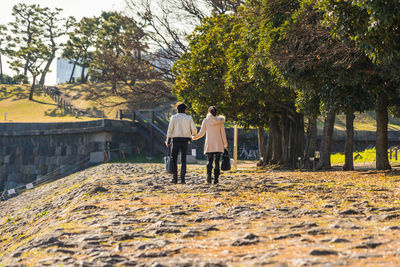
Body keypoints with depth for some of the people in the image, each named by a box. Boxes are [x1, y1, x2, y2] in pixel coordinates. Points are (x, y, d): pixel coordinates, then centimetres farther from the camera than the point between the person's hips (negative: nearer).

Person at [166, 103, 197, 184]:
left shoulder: (174, 117, 0)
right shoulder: (189, 118, 3)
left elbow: (170, 130, -5)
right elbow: (194, 129, 0)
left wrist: (168, 141, -1)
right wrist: (192, 134, 23)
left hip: (176, 139, -1)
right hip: (185, 140, 1)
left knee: (174, 159, 7)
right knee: (183, 160, 5)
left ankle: (175, 178, 3)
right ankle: (182, 178, -3)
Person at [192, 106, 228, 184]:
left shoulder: (206, 120, 0)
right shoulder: (220, 120, 1)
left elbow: (201, 133, 0)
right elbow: (223, 134, 2)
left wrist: (194, 137, 18)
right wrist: (225, 145, 8)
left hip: (209, 144, 0)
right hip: (218, 144, 0)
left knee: (209, 161, 5)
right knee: (217, 161, 4)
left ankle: (209, 174, -20)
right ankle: (216, 179, 0)